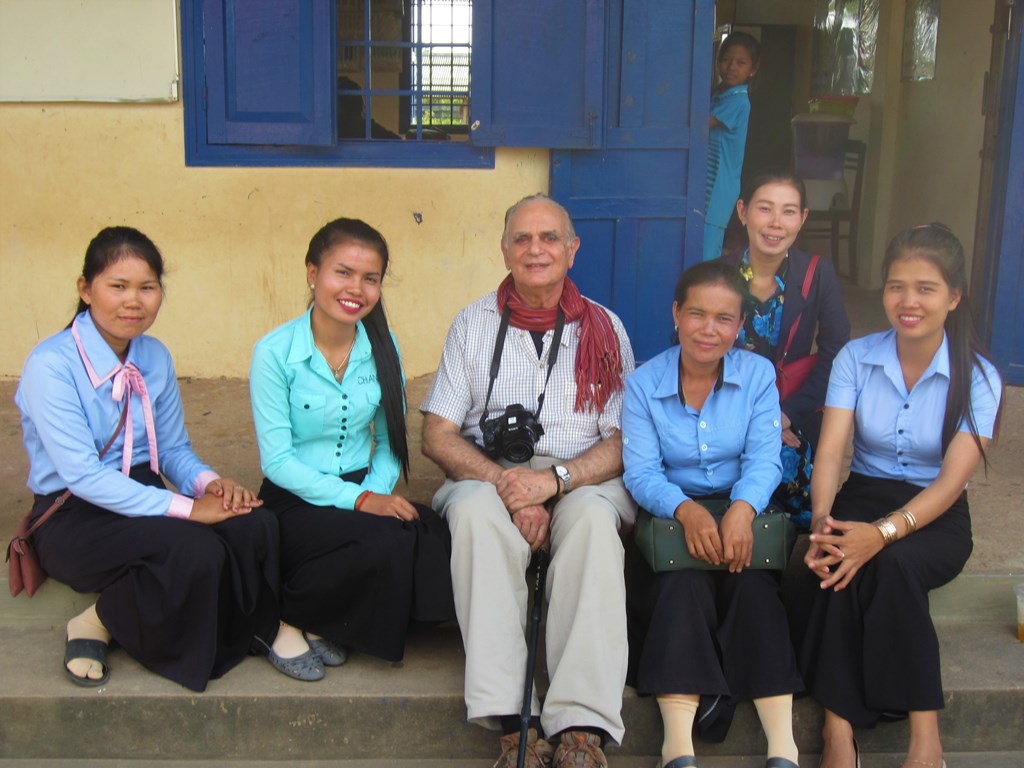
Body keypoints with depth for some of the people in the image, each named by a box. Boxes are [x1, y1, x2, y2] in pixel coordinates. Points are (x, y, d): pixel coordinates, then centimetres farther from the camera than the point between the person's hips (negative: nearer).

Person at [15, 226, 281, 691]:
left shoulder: (155, 357, 6)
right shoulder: (50, 365, -15)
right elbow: (83, 476, -22)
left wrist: (208, 482, -13)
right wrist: (186, 507, -26)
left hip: (142, 498, 6)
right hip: (74, 519, -5)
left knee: (254, 527, -22)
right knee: (194, 550, -32)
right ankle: (96, 625, -6)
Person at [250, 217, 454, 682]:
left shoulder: (382, 348, 4)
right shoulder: (275, 353, -10)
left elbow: (389, 440, 9)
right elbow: (277, 460, -12)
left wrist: (379, 490, -13)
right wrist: (359, 500, -21)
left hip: (364, 490, 5)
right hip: (296, 502, -5)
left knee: (434, 541, -25)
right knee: (384, 543, -33)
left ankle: (321, 625, -1)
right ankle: (284, 621, -5)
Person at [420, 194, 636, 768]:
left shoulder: (605, 328, 11)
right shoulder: (474, 323, 12)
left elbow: (623, 442, 3)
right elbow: (437, 435, 4)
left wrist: (554, 479, -16)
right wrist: (507, 486, -13)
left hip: (584, 481, 0)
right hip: (488, 474, 1)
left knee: (594, 518, -35)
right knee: (476, 509, -35)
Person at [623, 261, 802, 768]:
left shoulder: (757, 375, 2)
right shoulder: (643, 383, -1)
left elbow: (763, 459, -9)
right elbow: (641, 472, -10)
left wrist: (742, 509, -32)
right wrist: (688, 510, -31)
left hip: (740, 518, 1)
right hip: (671, 520, -1)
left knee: (754, 584, -27)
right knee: (684, 584, -29)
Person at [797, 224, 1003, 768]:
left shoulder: (978, 376, -8)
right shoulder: (856, 357, -1)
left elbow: (952, 479, -18)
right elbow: (829, 451, -10)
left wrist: (884, 532, -35)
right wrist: (822, 519, -31)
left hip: (936, 517, -2)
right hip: (864, 495, 2)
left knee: (891, 563, -35)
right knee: (834, 560, -32)